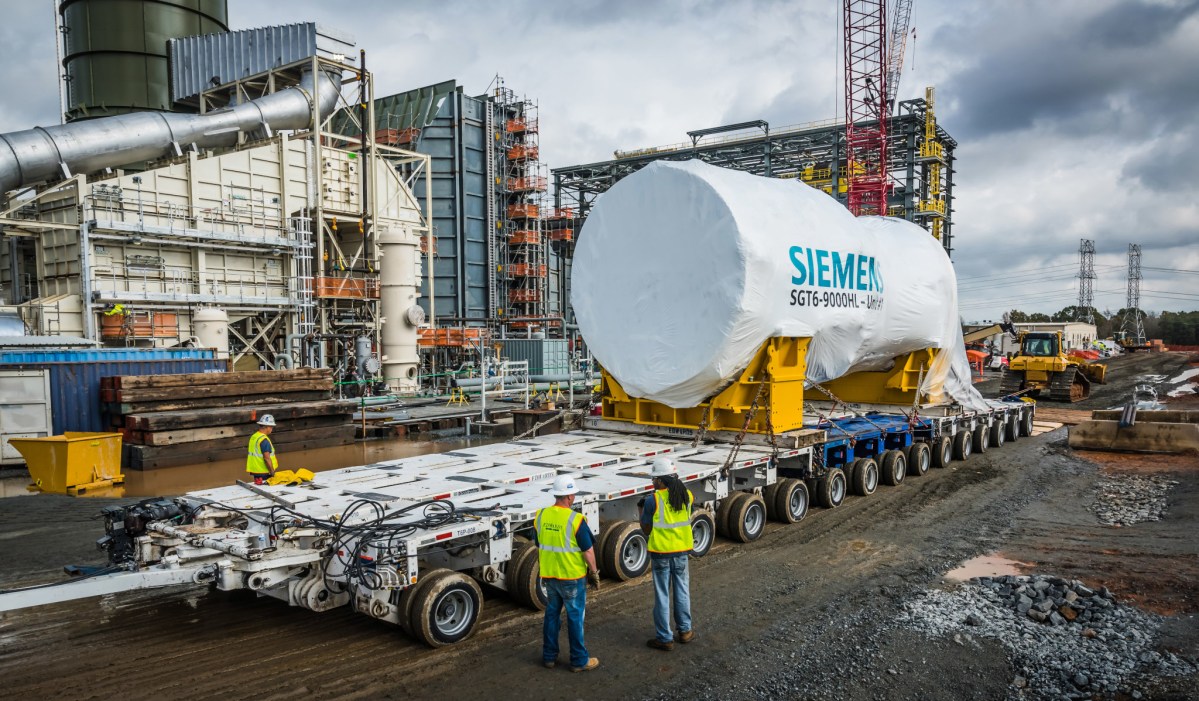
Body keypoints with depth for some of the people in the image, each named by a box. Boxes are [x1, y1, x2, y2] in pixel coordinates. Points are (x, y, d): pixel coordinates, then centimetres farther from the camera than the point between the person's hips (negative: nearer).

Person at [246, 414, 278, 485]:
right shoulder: (264, 440, -19)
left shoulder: (253, 437, 9)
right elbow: (267, 458, -22)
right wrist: (273, 473, -15)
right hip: (263, 473, -9)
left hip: (254, 471, 9)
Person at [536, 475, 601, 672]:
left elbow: (538, 548, 9)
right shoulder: (575, 520, -19)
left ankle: (549, 657, 26)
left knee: (551, 614, 18)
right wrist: (594, 573, -1)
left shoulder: (541, 516, -2)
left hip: (549, 575, 5)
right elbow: (588, 551, -14)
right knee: (575, 617, 7)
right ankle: (579, 661, 16)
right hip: (572, 576, -5)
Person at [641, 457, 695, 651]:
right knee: (682, 591, 20)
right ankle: (685, 631, 30)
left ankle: (665, 638, 14)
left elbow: (646, 530, -9)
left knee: (662, 596, 7)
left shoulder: (653, 501, -19)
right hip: (682, 552, 4)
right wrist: (676, 484, 19)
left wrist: (641, 511, 6)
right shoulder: (685, 495, -5)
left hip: (661, 553, -4)